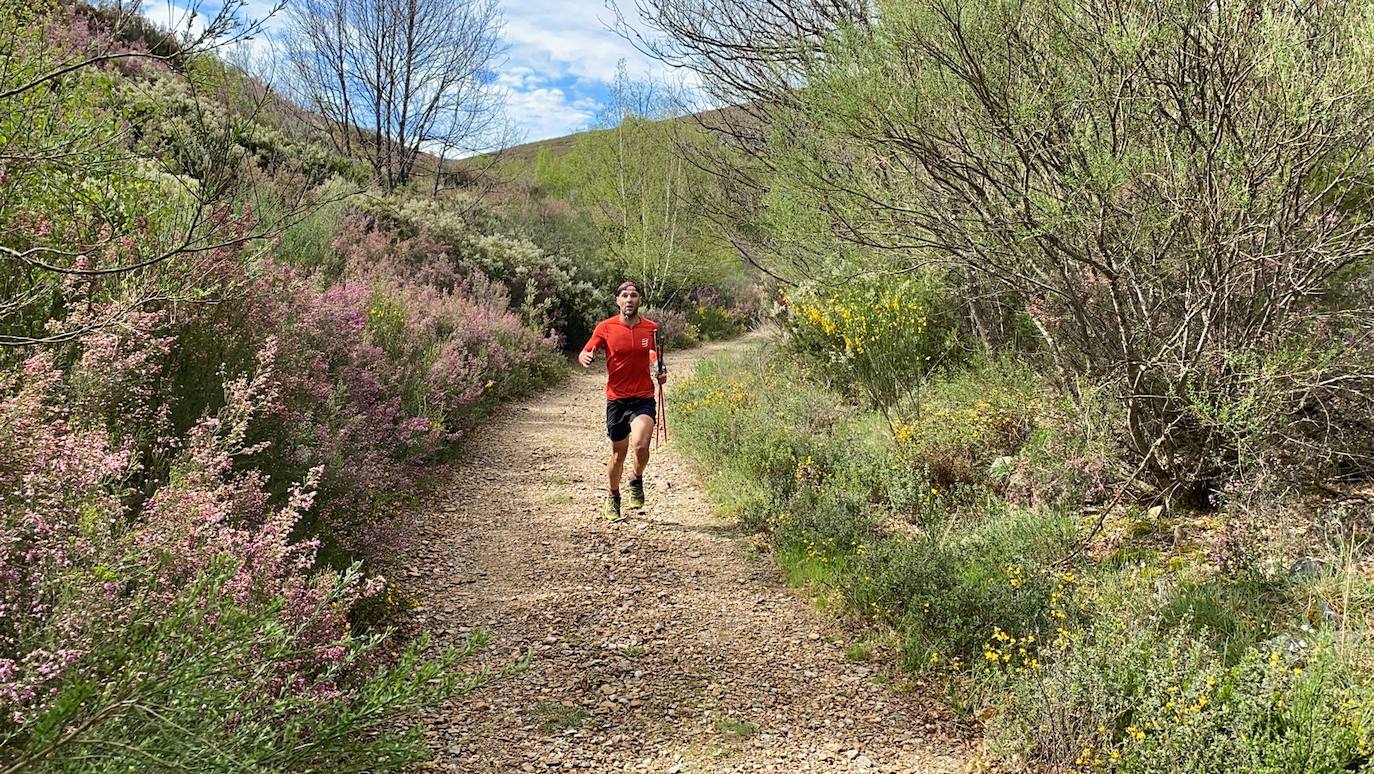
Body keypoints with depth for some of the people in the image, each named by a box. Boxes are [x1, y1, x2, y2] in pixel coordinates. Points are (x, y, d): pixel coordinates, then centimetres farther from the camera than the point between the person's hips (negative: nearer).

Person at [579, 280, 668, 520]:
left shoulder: (651, 328, 1)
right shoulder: (605, 327, -4)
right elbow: (584, 354, 3)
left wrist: (662, 371, 0)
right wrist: (586, 358, -21)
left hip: (643, 398, 0)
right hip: (616, 399, 0)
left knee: (640, 444, -23)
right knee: (618, 453, 10)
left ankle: (636, 480, 10)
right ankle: (613, 497, 36)